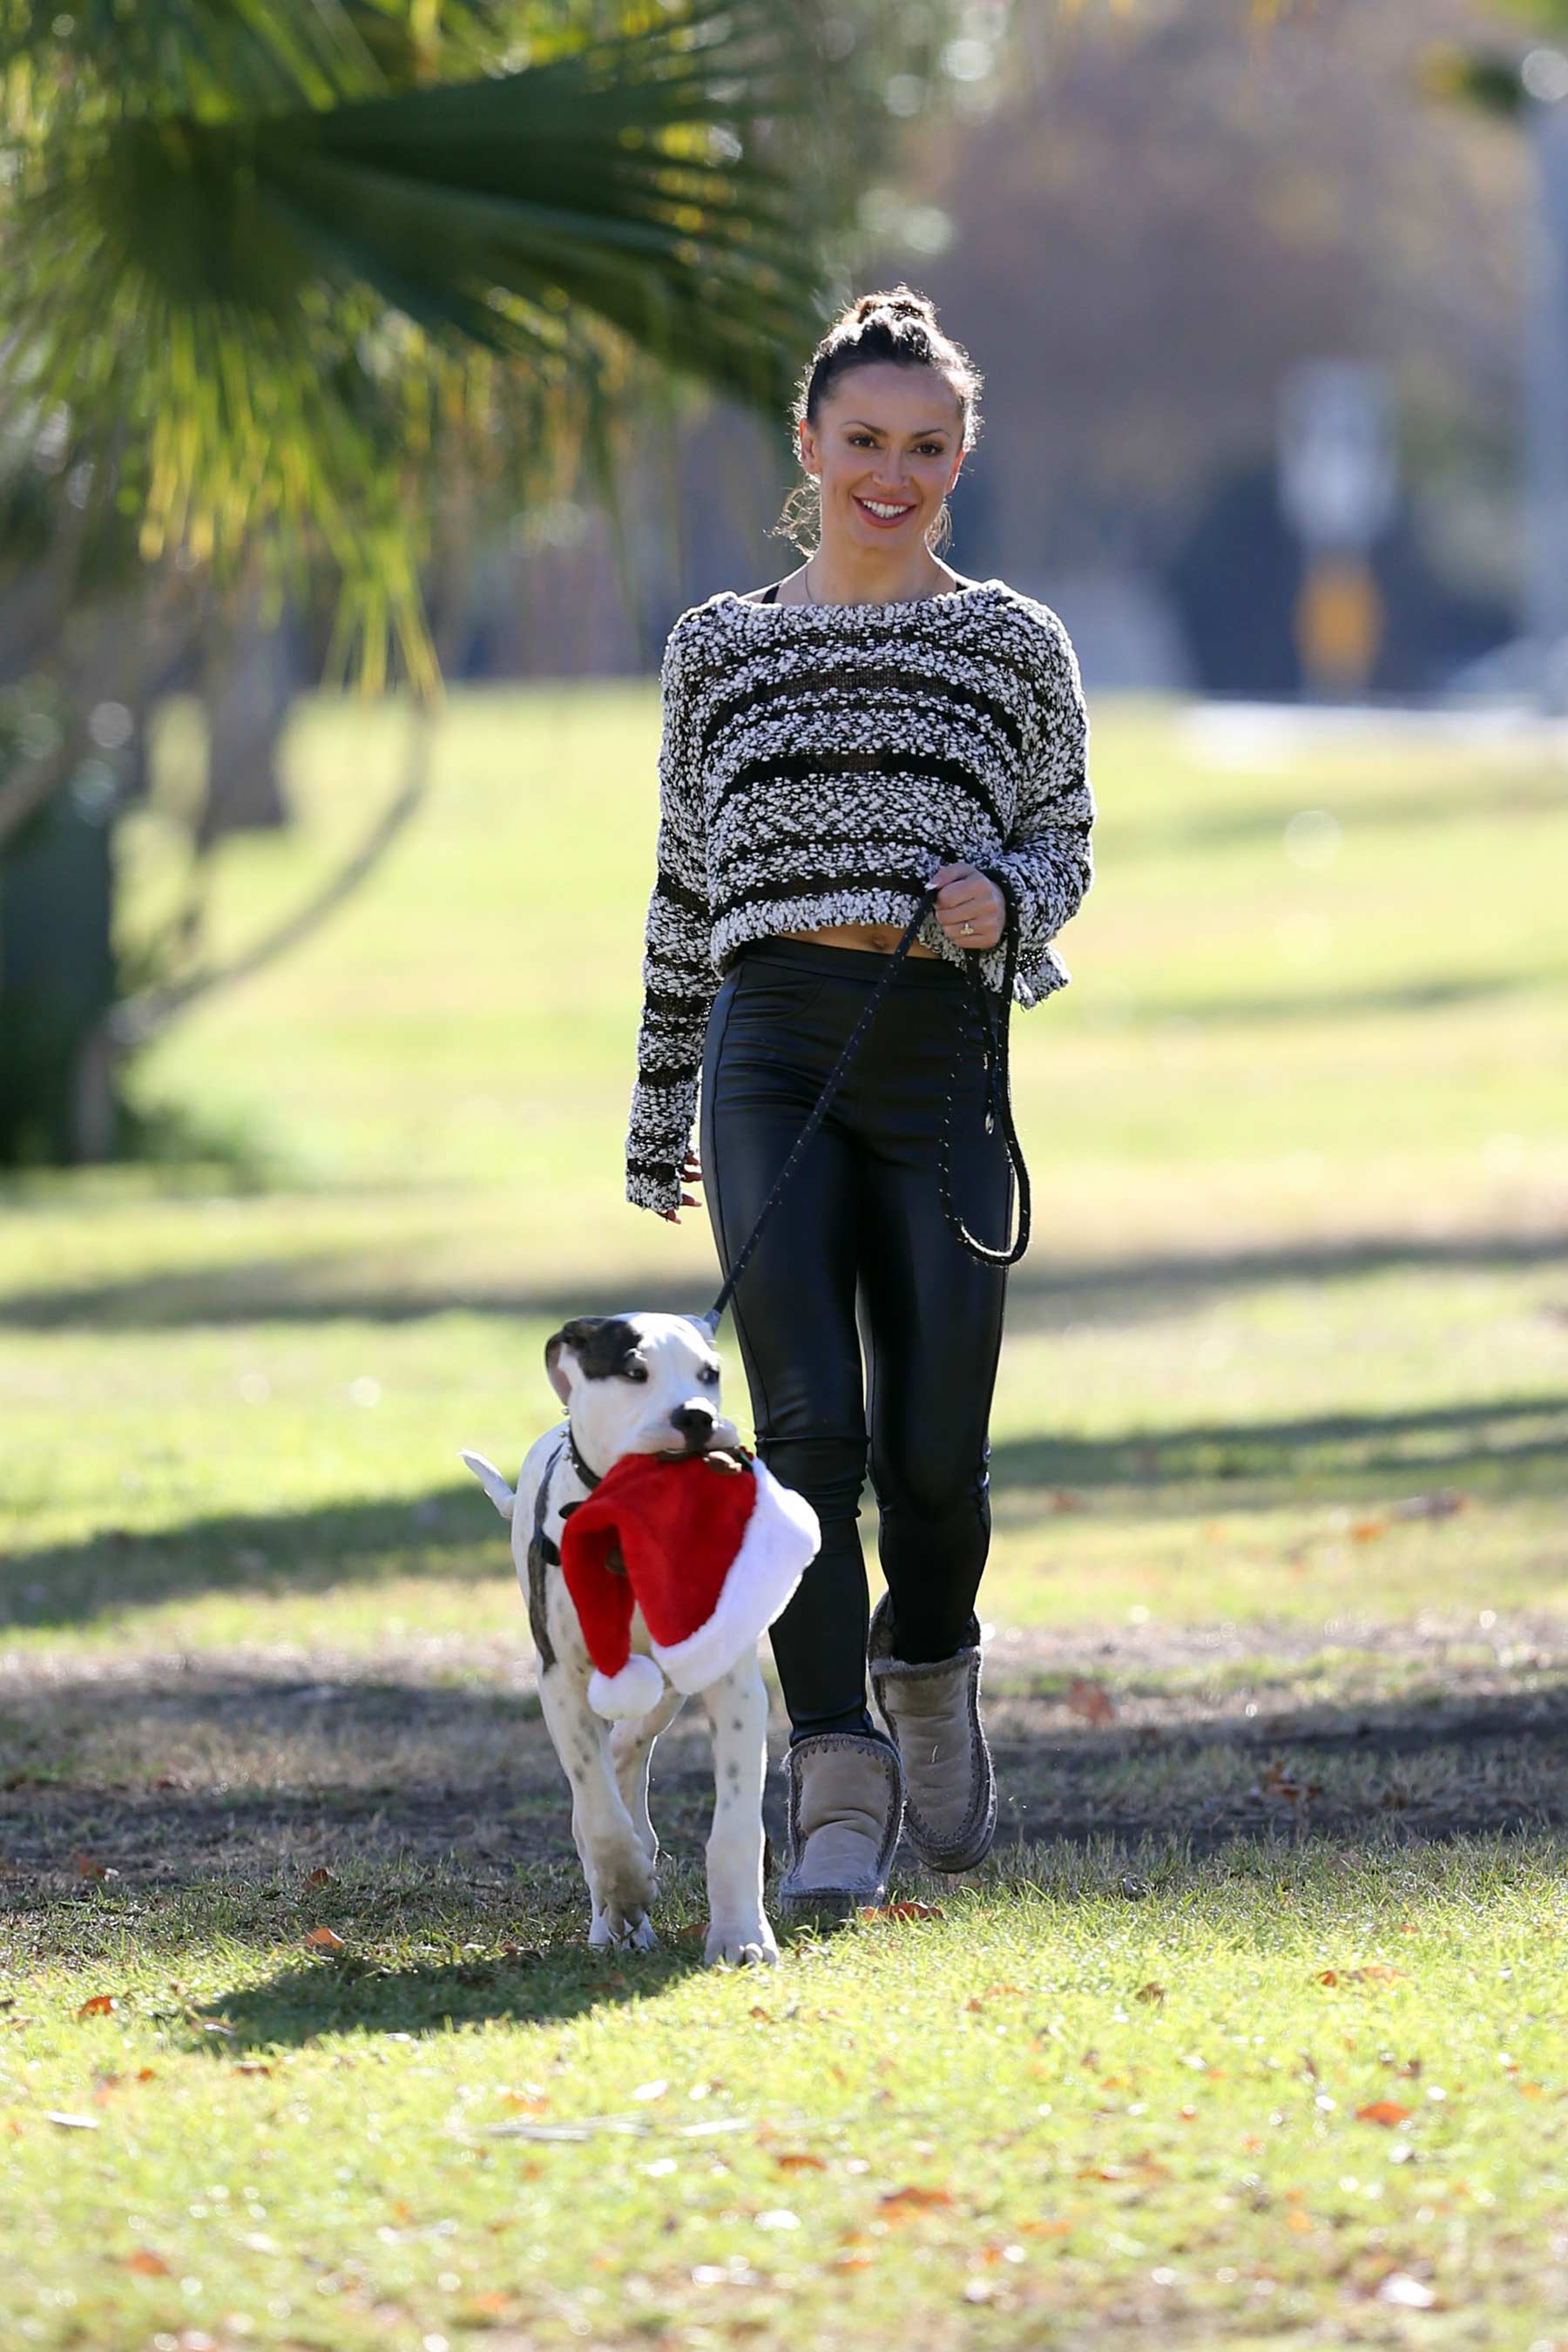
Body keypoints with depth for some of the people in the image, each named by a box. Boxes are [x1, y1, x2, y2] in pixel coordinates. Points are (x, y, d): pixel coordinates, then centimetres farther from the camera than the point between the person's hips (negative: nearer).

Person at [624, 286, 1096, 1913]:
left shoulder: (1016, 647, 9)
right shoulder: (719, 649, 12)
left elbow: (1063, 847, 14)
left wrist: (1005, 899, -10)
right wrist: (657, 1114, 21)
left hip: (945, 1058, 0)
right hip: (775, 1046, 0)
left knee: (935, 1444, 1)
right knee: (809, 1421, -14)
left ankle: (929, 1677, 33)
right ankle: (839, 1788, -13)